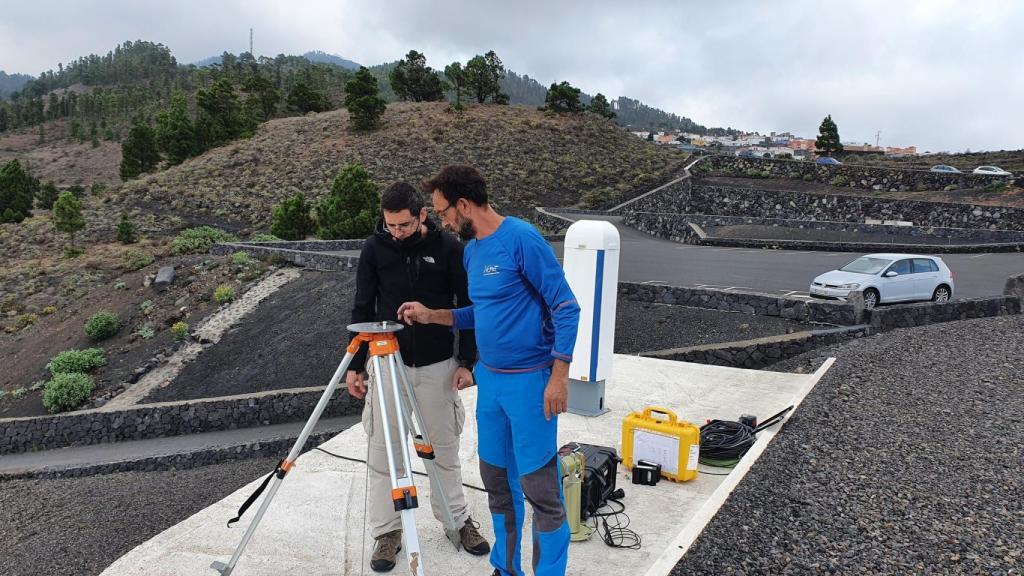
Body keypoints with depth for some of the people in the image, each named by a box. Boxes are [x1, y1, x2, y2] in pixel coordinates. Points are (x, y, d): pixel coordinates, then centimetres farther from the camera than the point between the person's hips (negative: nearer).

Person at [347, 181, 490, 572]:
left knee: (444, 445, 12)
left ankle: (457, 518, 30)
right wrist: (355, 365, -2)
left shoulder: (448, 247, -8)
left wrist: (467, 361, -6)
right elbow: (362, 310, 1)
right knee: (383, 450, 4)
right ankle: (387, 531, 19)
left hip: (438, 365, 0)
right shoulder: (374, 249, -5)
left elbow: (468, 306, -2)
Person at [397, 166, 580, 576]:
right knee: (497, 479, 17)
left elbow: (565, 307, -15)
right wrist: (431, 316, 7)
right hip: (489, 380, 8)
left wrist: (559, 377, -18)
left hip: (529, 381, -8)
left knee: (540, 487, -1)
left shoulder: (521, 239, -15)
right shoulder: (471, 250, 10)